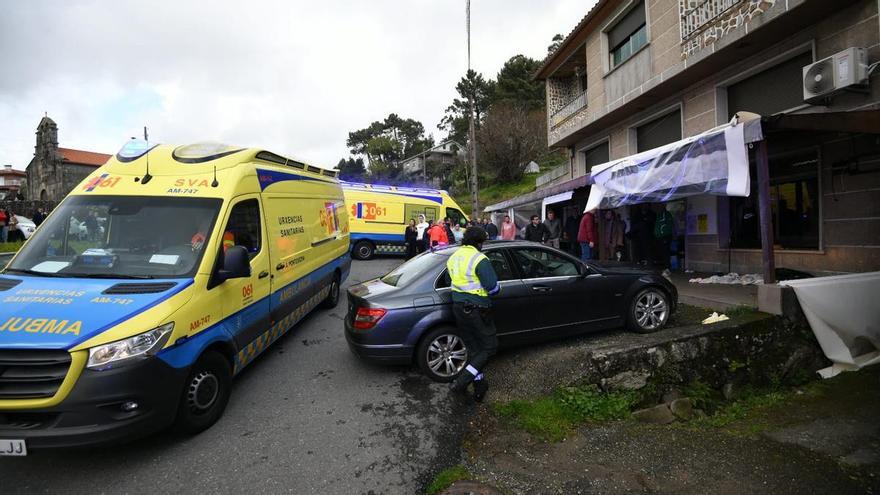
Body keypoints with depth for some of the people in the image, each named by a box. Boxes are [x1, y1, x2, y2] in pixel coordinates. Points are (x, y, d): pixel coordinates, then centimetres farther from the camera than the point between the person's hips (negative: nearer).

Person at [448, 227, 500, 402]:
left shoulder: (453, 257, 8)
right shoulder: (479, 259, -16)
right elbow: (493, 287, -19)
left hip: (458, 307, 8)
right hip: (476, 309, -8)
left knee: (473, 348, 17)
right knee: (489, 347, 5)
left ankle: (480, 386, 22)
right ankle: (461, 381, -4)